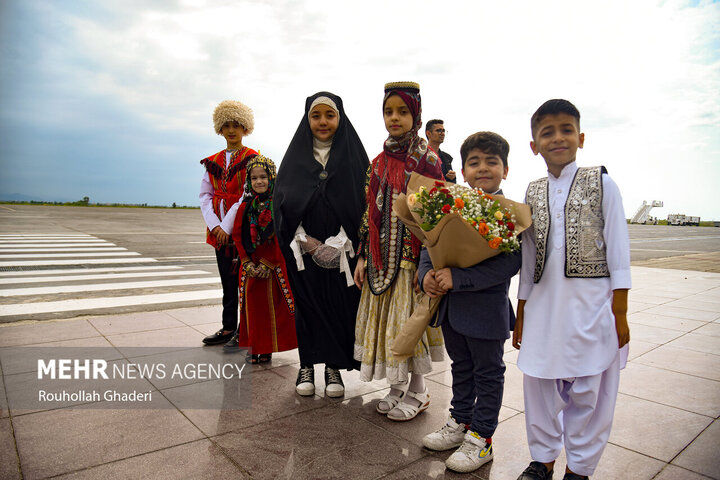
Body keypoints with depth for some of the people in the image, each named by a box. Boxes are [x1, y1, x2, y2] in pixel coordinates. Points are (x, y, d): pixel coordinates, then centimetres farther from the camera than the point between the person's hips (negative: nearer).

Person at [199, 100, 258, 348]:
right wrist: (215, 226, -7)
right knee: (227, 280, 11)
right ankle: (228, 327, 20)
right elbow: (205, 195, 8)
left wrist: (228, 226, -15)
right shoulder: (213, 161, 14)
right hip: (219, 231, 5)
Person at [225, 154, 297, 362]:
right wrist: (247, 263, -6)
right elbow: (237, 236, 5)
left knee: (272, 305, 3)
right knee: (252, 306, 9)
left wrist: (267, 264, -13)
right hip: (250, 267, 4)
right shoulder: (245, 207, 7)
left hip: (273, 266, -3)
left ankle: (268, 348, 16)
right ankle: (254, 348, 22)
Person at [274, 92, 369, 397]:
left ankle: (334, 367, 17)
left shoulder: (352, 155, 3)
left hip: (341, 248, -1)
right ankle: (307, 366, 21)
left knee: (339, 303, 2)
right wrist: (306, 242, -10)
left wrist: (341, 243, -14)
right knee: (306, 302, 7)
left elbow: (361, 201, -3)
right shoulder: (297, 155, 7)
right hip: (303, 247, 1)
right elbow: (283, 201, 2)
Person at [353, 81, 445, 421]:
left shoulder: (426, 158, -5)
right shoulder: (380, 161, 12)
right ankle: (397, 387, 26)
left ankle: (417, 391, 20)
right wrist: (363, 256, 7)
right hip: (382, 256, 6)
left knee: (408, 317, 1)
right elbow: (371, 211, 11)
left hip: (411, 254, -6)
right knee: (385, 318, 10)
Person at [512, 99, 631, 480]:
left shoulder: (601, 184, -1)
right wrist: (521, 313, 10)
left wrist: (620, 313, -6)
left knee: (587, 391, 6)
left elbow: (618, 248, -2)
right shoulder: (533, 193, 8)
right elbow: (528, 256, 10)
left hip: (591, 305, -3)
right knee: (540, 385, 10)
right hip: (544, 304, 3)